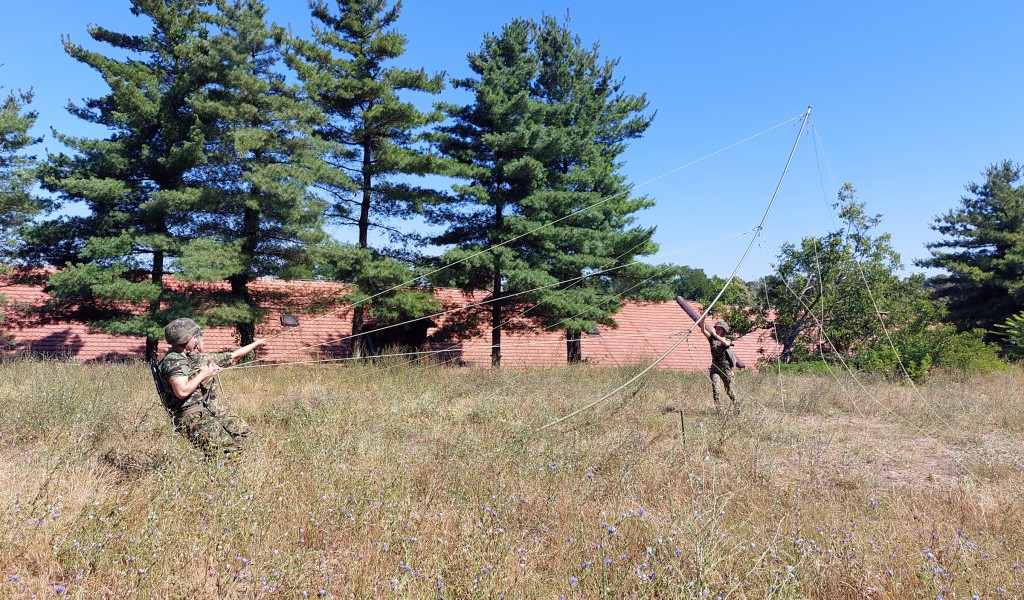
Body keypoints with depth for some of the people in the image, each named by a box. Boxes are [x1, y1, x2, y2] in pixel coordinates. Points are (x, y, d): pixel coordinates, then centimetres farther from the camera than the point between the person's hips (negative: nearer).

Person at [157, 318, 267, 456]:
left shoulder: (199, 357, 14)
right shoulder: (173, 360, -12)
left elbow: (233, 356, 22)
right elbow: (182, 391, -24)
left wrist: (257, 343, 27)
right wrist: (203, 375, -11)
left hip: (214, 408, 9)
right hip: (191, 415, -9)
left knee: (242, 429, 2)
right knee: (222, 443, -25)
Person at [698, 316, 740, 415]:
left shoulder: (727, 340, 2)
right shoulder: (712, 339, 8)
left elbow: (726, 343, -23)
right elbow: (703, 330, -5)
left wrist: (715, 335, -27)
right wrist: (702, 319, -18)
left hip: (725, 367, -2)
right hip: (714, 367, 2)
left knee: (729, 389, 7)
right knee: (715, 388, -10)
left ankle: (736, 407, 25)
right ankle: (718, 410, -6)